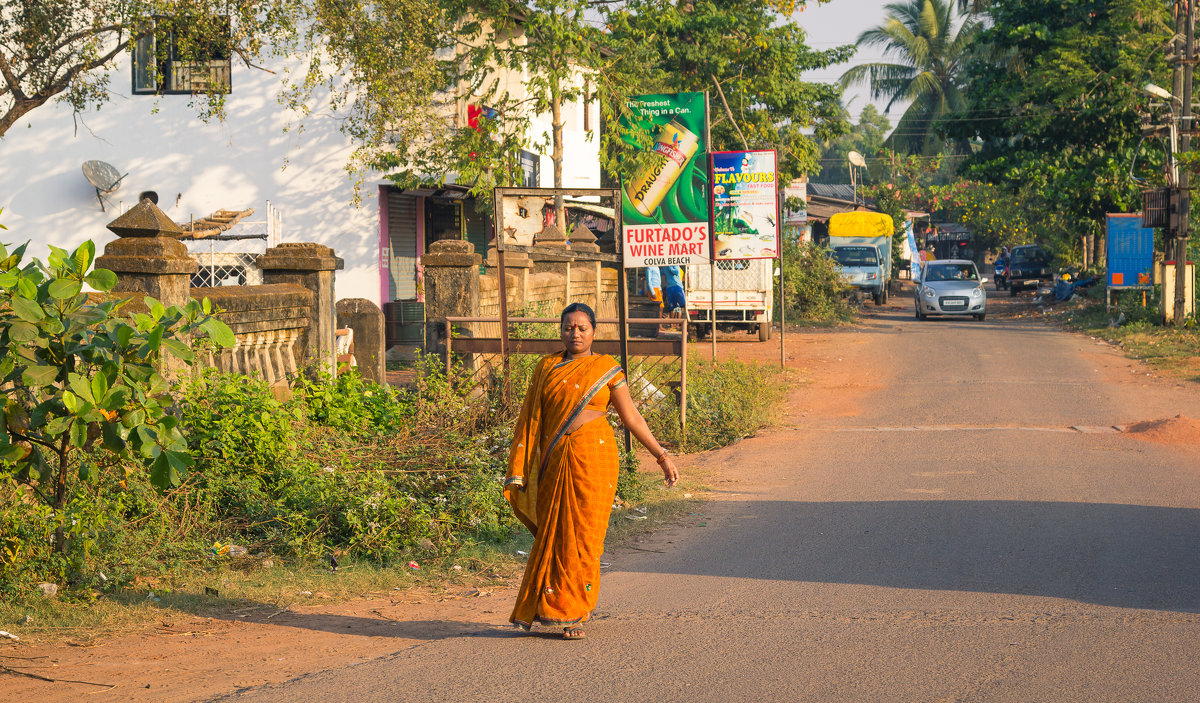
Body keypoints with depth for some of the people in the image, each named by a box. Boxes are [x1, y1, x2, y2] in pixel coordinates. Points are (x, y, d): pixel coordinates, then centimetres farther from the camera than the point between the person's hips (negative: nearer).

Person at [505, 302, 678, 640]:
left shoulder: (606, 369, 4)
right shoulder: (547, 367, 10)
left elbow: (631, 416, 8)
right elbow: (531, 419, 10)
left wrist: (661, 455, 6)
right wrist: (518, 468, 6)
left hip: (593, 458, -2)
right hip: (555, 461, 2)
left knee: (583, 535, -2)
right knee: (554, 535, 2)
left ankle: (573, 614, 7)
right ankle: (556, 609, 15)